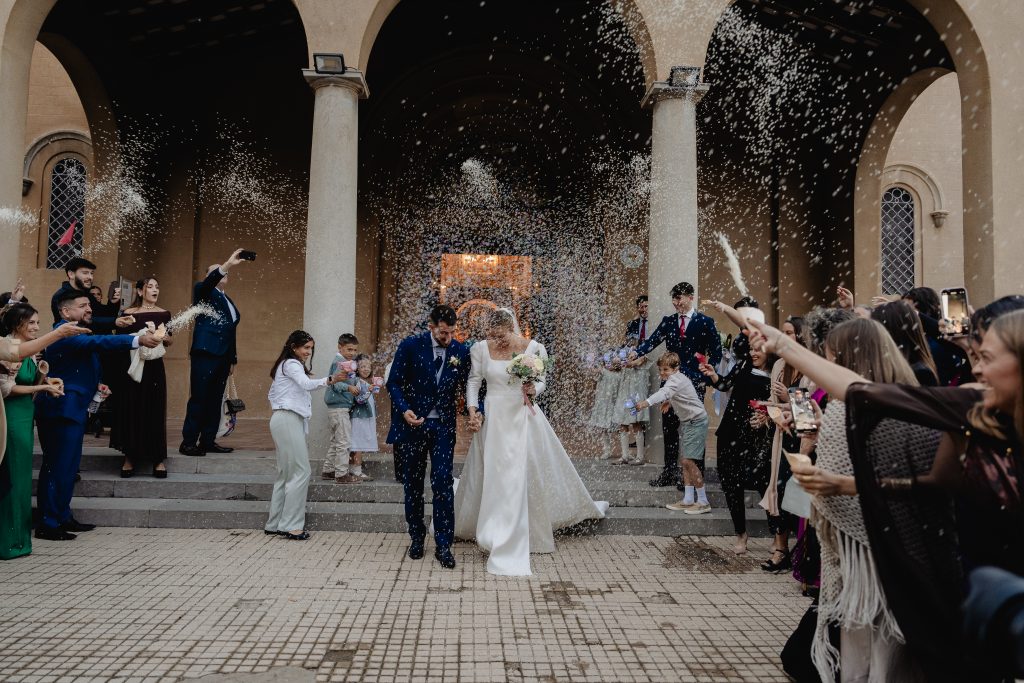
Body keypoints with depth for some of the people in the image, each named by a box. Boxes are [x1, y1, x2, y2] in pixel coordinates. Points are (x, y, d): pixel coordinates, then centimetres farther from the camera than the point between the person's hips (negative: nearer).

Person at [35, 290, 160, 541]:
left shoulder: (74, 333, 17)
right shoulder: (64, 333, -17)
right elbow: (97, 342, -34)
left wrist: (93, 386, 13)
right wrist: (138, 340, -44)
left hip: (73, 409, 10)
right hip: (61, 410, -10)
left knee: (69, 465, 15)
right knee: (57, 466, -5)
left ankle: (62, 517, 24)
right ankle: (47, 524, 1)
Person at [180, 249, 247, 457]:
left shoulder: (228, 300, 24)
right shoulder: (202, 291, 4)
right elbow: (207, 284, -21)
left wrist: (232, 358, 18)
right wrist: (227, 264, -33)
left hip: (223, 357, 7)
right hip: (205, 354, -7)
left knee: (215, 400, 8)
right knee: (198, 399, -6)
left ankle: (208, 441, 14)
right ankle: (188, 443, -2)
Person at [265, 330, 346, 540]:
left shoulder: (286, 365, 22)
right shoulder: (291, 364, -8)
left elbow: (271, 394, 26)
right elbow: (306, 384, -27)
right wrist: (330, 380, -40)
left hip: (285, 421, 11)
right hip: (288, 420, -11)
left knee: (286, 474, 12)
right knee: (300, 472, -11)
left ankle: (274, 524, 16)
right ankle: (291, 525, -8)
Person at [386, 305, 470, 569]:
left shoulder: (461, 352, -3)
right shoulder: (410, 346, -8)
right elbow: (394, 382, -4)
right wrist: (404, 410, -19)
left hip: (444, 426, 0)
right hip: (414, 422, 0)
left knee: (443, 483, -7)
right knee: (414, 483, 11)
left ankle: (443, 545, 1)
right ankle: (416, 538, 26)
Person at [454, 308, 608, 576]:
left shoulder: (533, 348, -7)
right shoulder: (481, 349, -5)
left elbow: (541, 381, 3)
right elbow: (474, 381, 6)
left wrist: (532, 390, -19)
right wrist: (472, 410, -5)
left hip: (523, 418, -1)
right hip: (494, 418, 1)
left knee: (534, 471, 5)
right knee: (493, 476, 4)